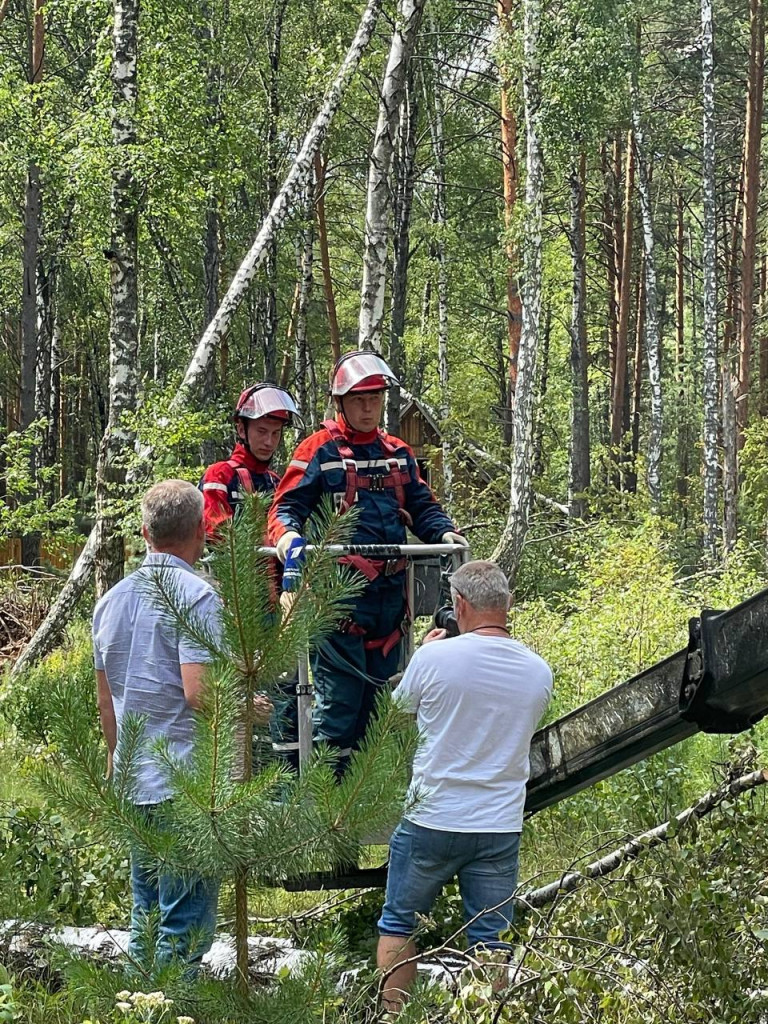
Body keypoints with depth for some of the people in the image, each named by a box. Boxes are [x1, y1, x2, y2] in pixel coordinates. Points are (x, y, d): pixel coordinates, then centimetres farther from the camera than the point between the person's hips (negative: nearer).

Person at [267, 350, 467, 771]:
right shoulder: (319, 450, -1)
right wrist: (288, 534, -28)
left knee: (379, 688, 11)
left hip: (390, 592, 6)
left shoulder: (397, 453, 17)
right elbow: (287, 505, -6)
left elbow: (421, 507, 20)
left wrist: (444, 531, -1)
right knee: (340, 689, -9)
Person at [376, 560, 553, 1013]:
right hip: (502, 828, 3)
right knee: (491, 941, 9)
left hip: (432, 822, -3)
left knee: (398, 925, 14)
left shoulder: (435, 658, -14)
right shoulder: (539, 672, -2)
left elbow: (400, 708, 5)